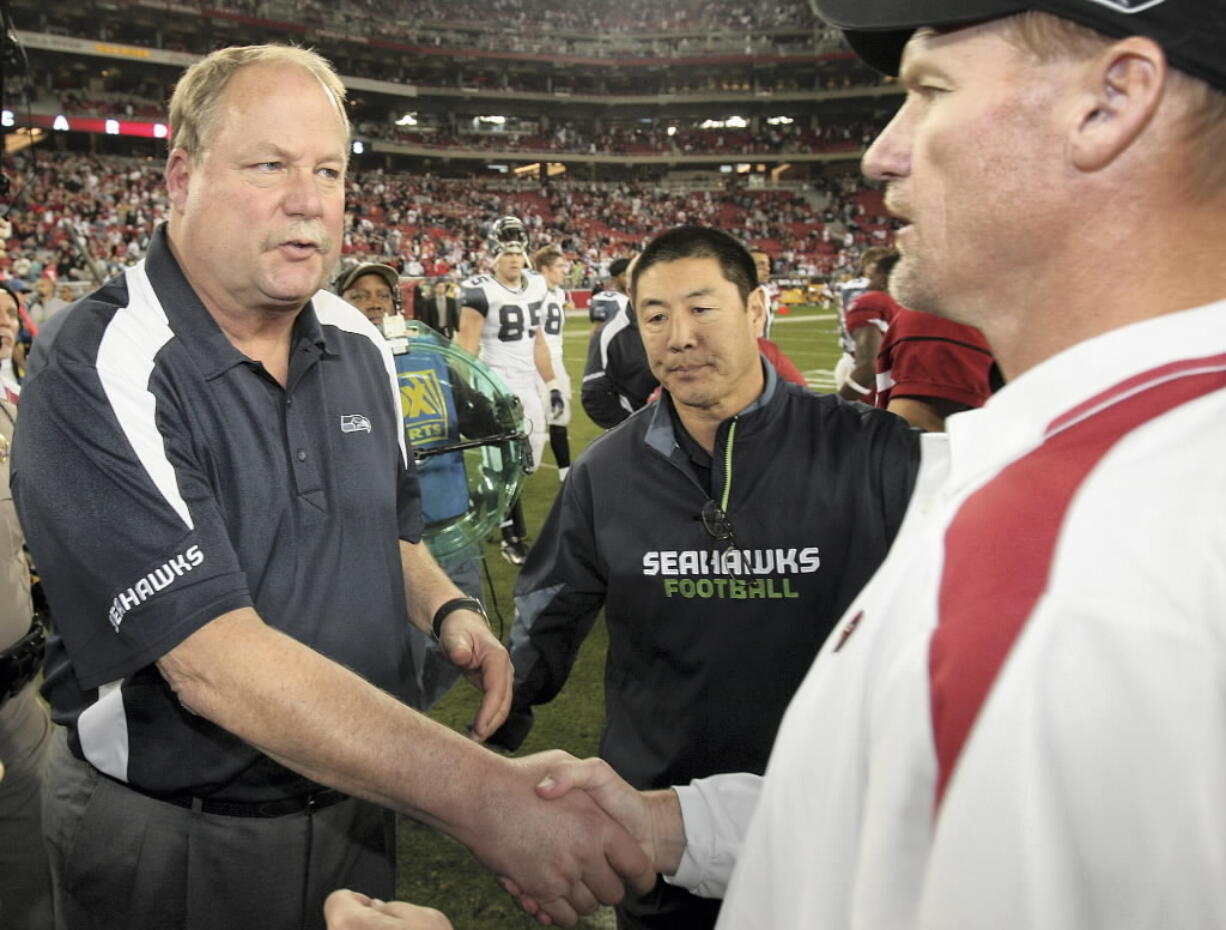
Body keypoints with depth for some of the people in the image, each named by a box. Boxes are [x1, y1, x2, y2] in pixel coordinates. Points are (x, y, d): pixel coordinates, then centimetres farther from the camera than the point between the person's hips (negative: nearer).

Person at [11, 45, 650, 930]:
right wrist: (484, 795, -38)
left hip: (356, 807, 6)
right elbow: (211, 658, -32)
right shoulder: (96, 376, -23)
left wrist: (448, 610, -7)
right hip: (171, 849, -5)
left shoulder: (359, 346, 0)